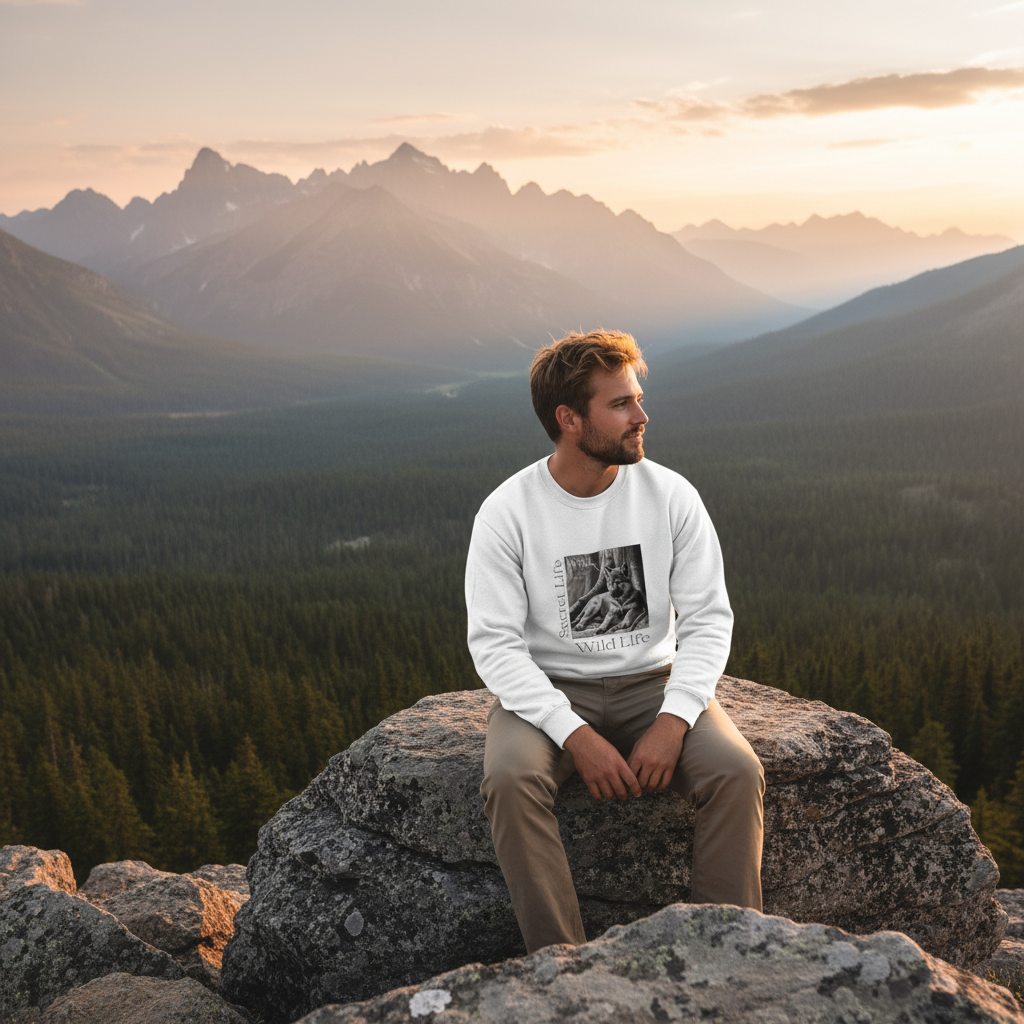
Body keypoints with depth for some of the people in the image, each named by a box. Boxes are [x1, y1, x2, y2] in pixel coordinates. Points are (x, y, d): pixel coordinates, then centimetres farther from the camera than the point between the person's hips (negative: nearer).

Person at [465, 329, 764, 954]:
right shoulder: (507, 513, -11)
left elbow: (709, 619, -3)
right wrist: (576, 736, -24)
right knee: (510, 778, -31)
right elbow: (494, 643, -13)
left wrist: (673, 720, -19)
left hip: (653, 682, 2)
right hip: (547, 689, -1)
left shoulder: (671, 496, -4)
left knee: (737, 770, -24)